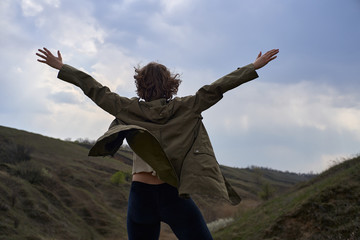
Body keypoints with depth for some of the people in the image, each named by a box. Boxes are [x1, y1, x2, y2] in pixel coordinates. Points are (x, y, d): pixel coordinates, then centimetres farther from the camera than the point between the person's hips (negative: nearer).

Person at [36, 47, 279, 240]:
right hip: (175, 195, -2)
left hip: (141, 194, 2)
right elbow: (215, 89, 0)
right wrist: (254, 67, 6)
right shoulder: (185, 108, -1)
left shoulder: (130, 109, 3)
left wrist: (61, 67, 17)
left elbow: (96, 90, 8)